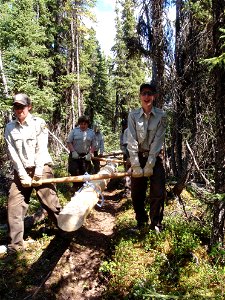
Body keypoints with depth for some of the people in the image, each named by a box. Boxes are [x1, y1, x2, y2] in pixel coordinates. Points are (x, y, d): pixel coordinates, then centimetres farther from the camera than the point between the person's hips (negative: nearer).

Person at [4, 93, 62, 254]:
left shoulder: (38, 123, -5)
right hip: (21, 171, 4)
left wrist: (38, 174, -14)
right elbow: (13, 154, -2)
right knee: (14, 206, 0)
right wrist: (23, 176, -10)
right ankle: (16, 244, 13)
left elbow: (41, 150, -11)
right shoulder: (10, 127, 4)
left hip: (41, 168, -3)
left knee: (50, 203, -3)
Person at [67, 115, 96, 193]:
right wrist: (73, 152, -12)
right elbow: (69, 142, 0)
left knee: (84, 172, 3)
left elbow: (93, 145, 8)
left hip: (85, 156, 2)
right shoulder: (74, 131, 2)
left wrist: (90, 154, -6)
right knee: (73, 170, -9)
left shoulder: (91, 132, 7)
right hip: (75, 155, -1)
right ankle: (75, 186, 12)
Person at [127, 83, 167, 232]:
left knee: (158, 192, -2)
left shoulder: (161, 115, -7)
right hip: (138, 156, 1)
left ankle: (156, 224, 16)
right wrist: (135, 165, -15)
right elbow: (132, 141, -10)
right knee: (136, 193, 7)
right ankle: (141, 222, 26)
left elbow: (158, 141, -11)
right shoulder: (133, 115, -5)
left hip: (155, 157, -1)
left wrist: (150, 165, -15)